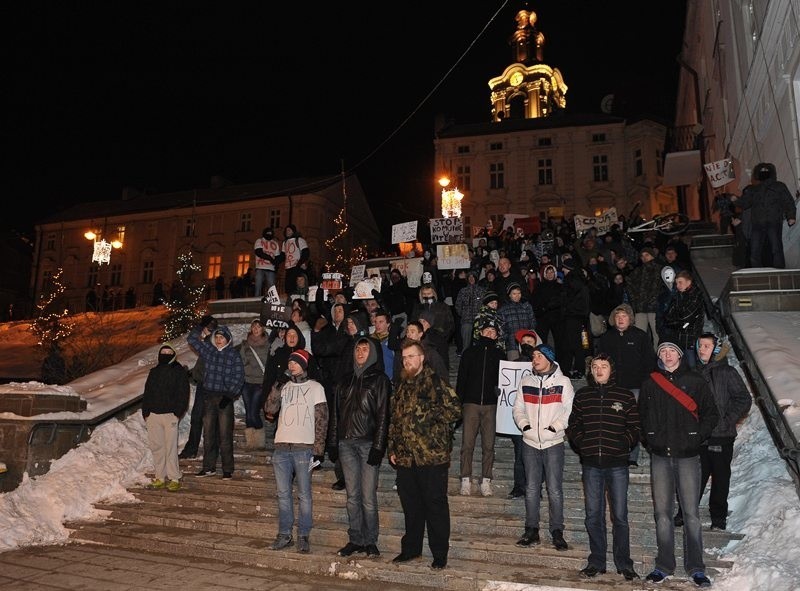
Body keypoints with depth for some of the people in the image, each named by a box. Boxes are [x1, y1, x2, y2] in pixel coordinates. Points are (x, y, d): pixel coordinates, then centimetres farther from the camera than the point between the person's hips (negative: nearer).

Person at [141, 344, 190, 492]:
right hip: (153, 414, 5)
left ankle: (174, 479, -1)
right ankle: (160, 477, 16)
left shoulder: (179, 371, 3)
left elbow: (183, 394, -2)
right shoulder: (154, 372, 17)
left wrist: (178, 412, -11)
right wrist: (145, 412, 8)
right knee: (156, 446, 7)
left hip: (170, 415, -5)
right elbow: (147, 393, 19)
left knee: (171, 447, -6)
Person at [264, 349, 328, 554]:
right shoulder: (283, 387, 16)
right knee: (283, 494, 8)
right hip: (281, 447, 4)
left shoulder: (315, 387, 5)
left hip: (304, 448, -4)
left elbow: (321, 420, 0)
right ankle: (284, 535, 17)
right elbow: (269, 412, 3)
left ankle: (303, 537, 7)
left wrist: (318, 449, -7)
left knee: (304, 495, -1)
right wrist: (277, 387, -6)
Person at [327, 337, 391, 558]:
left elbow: (383, 415, -5)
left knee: (368, 496, -3)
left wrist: (378, 447, -12)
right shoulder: (345, 381, 16)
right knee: (352, 495, 8)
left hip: (368, 443, -4)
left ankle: (370, 541, 9)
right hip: (346, 442, 4)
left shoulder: (380, 380, 1)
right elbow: (336, 414, 15)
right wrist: (332, 443, 8)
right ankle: (355, 540, 16)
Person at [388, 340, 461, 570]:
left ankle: (440, 554, 15)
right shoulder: (401, 385, 15)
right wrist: (392, 449, 15)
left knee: (435, 506, 3)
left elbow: (455, 410, -13)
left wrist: (430, 415, -13)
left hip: (432, 456, -6)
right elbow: (394, 419, 19)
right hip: (405, 456, 6)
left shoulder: (435, 382, -7)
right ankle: (411, 548, 30)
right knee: (410, 505, 16)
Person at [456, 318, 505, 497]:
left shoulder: (499, 355, 12)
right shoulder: (470, 352, 11)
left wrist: (501, 402, 1)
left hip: (491, 405, 1)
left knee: (489, 445, 1)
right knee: (467, 444, -3)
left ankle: (486, 482, 8)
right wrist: (459, 402, 1)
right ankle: (466, 481, 4)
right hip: (471, 403, 0)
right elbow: (461, 378, 9)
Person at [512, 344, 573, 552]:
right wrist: (524, 424, -5)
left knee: (555, 490, -1)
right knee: (531, 489, 7)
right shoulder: (526, 381, 9)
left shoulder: (562, 381, -1)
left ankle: (557, 533, 10)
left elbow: (571, 410, -3)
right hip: (530, 442, 3)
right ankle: (531, 531, 16)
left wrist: (555, 426, -13)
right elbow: (517, 408, 11)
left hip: (554, 443, -3)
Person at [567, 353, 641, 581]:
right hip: (591, 464, 2)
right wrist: (581, 442, 0)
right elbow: (573, 424, 14)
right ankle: (596, 562, 20)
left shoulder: (625, 396, 2)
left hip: (617, 464, -2)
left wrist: (623, 444, -9)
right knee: (593, 516, 8)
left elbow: (635, 427, 3)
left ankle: (624, 564, 15)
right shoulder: (582, 395, 8)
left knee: (620, 515, 2)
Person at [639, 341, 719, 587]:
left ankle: (696, 568, 13)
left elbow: (711, 414, 4)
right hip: (660, 456, 2)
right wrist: (647, 440, 5)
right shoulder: (650, 383, 8)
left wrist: (697, 437, -4)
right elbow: (641, 416, 15)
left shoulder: (695, 381, 2)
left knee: (691, 513, 1)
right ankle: (664, 566, 15)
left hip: (688, 456, -2)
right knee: (662, 513, 6)